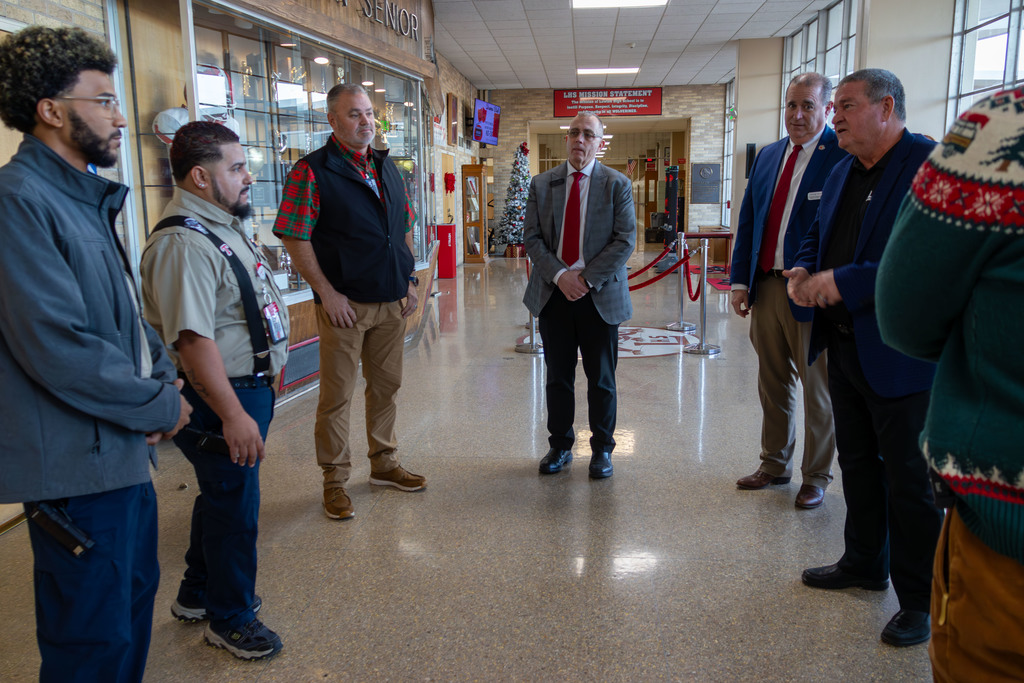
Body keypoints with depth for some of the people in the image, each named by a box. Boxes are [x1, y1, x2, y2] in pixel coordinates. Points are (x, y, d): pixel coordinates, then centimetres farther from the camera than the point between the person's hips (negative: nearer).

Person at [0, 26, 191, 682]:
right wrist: (160, 407, -13)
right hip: (77, 463, -10)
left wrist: (165, 378, 2)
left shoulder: (87, 197, 14)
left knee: (137, 595, 23)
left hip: (125, 450, 10)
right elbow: (58, 347, -25)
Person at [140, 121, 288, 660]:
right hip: (221, 398, -11)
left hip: (247, 386, 11)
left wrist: (258, 388, 24)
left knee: (222, 495, 23)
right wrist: (233, 415, -29)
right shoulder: (183, 242, -24)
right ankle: (230, 619, 25)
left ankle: (198, 594, 43)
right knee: (234, 505, 4)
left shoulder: (220, 225, 11)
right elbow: (193, 339, -30)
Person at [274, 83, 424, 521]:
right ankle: (335, 481, 16)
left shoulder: (387, 168, 13)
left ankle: (384, 464, 31)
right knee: (337, 394, 3)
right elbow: (294, 239, -12)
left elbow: (404, 229, 18)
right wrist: (327, 293, -15)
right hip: (345, 304, -6)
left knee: (386, 386, 15)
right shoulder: (312, 171, -8)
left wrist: (409, 280, 10)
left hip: (392, 302, 6)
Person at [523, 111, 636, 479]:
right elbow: (531, 237, 3)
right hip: (553, 293, 2)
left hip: (600, 296, -2)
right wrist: (560, 275, -12)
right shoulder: (541, 184, 7)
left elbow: (625, 239, -6)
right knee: (558, 377, 10)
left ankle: (602, 449, 22)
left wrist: (586, 278, -14)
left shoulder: (617, 184, 0)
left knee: (601, 379, 7)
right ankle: (560, 446, 25)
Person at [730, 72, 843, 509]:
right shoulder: (768, 156, 11)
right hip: (766, 288, 6)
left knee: (817, 391, 8)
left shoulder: (843, 155, -10)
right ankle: (775, 466, 33)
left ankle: (816, 478, 25)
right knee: (773, 386, 17)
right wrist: (740, 281, 6)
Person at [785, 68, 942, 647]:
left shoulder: (931, 164, -16)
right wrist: (805, 270, 0)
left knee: (909, 479, 3)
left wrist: (847, 283, -26)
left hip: (900, 355, -8)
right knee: (857, 464, 20)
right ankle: (865, 564, 39)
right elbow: (818, 235, 22)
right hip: (845, 344, 9)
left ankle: (920, 599, 20)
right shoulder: (843, 172, 12)